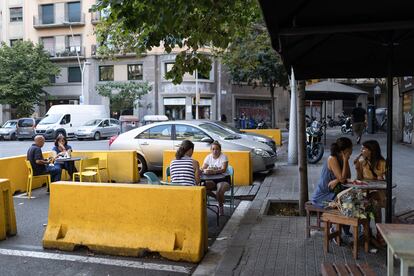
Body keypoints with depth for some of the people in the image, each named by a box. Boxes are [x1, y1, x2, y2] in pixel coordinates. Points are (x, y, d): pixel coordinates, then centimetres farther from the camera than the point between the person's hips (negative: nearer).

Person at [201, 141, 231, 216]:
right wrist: (204, 170, -31)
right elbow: (202, 168, -5)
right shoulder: (208, 157, 1)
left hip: (223, 179, -4)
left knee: (219, 192, -33)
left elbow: (223, 170, -27)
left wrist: (213, 171, -45)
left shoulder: (223, 157, -12)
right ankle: (217, 197, 2)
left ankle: (221, 206, 1)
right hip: (212, 179, 4)